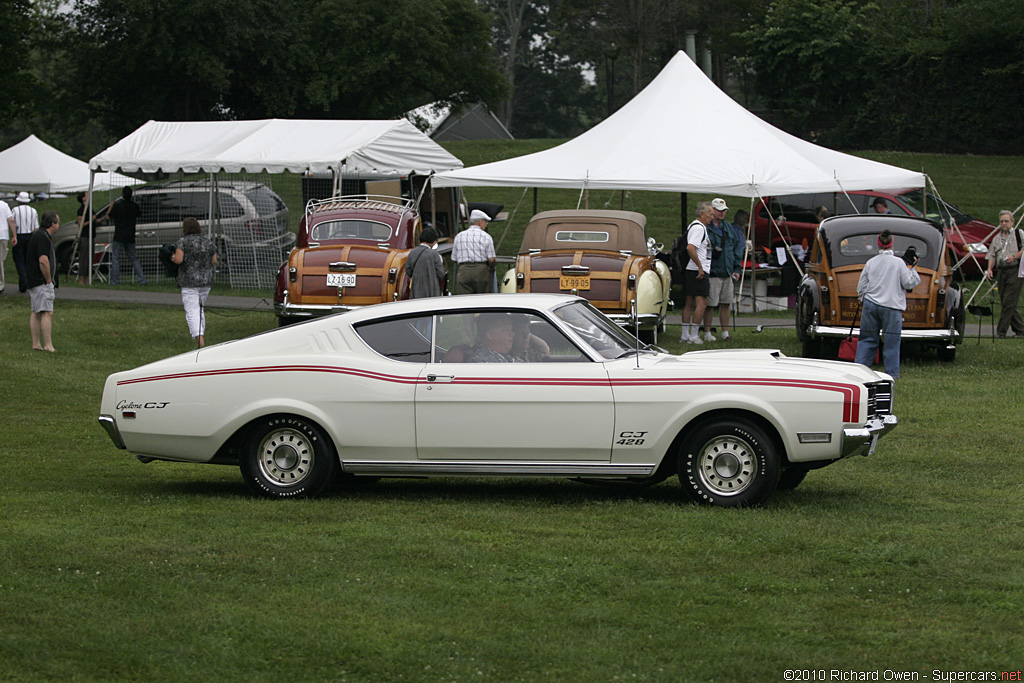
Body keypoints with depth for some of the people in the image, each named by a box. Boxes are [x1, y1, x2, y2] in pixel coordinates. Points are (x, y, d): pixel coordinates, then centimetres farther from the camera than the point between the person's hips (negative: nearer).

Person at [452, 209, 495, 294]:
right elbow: (491, 259, -4)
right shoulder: (486, 237, 1)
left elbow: (454, 258, 11)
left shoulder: (459, 236, 11)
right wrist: (491, 268, 16)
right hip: (481, 270, -1)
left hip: (463, 271, 2)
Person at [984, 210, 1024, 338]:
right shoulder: (996, 238, 20)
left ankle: (1001, 332, -12)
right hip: (1001, 272, 6)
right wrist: (990, 269, 3)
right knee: (1005, 302, 5)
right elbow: (992, 255, 18)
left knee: (1009, 303, -11)